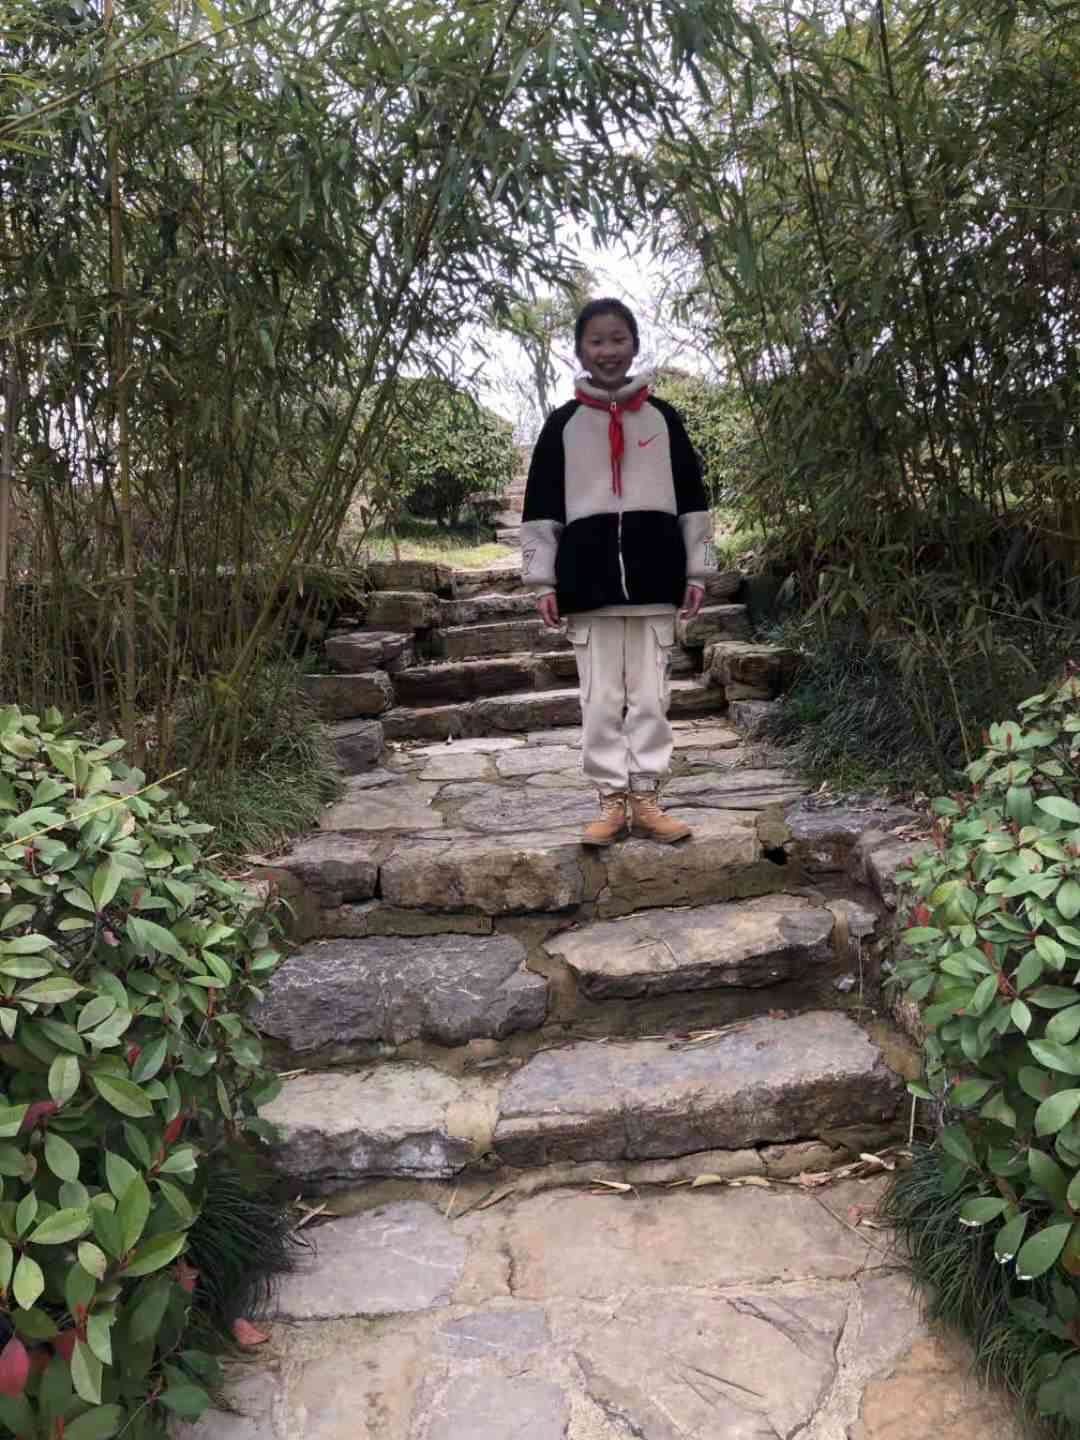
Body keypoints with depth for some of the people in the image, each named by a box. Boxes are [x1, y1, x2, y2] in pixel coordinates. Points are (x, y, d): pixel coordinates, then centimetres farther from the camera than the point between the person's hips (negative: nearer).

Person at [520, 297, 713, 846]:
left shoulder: (663, 417, 11)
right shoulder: (563, 422, 8)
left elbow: (691, 497, 11)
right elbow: (541, 506, 6)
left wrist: (696, 570, 6)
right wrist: (543, 579, 0)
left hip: (653, 573, 1)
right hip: (589, 575, 0)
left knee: (650, 696, 4)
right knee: (600, 698, 3)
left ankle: (646, 798, 13)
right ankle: (612, 801, 11)